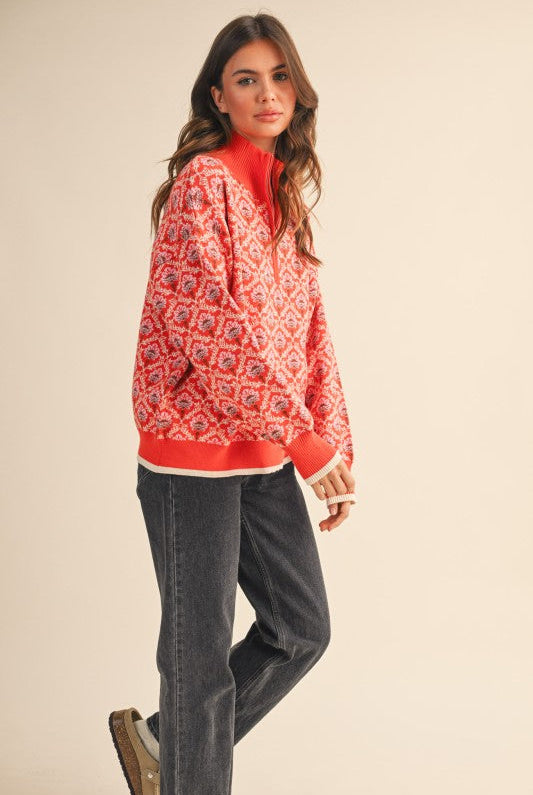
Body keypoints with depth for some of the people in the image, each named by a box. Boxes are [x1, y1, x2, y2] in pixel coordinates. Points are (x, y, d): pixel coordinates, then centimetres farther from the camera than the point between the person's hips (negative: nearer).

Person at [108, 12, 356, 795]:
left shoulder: (286, 194, 13)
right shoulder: (204, 180, -11)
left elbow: (311, 328, 14)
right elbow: (208, 322, -20)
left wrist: (336, 447, 6)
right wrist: (304, 439, -17)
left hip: (267, 454, 8)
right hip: (194, 447, -8)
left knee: (303, 628, 15)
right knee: (202, 650, 3)